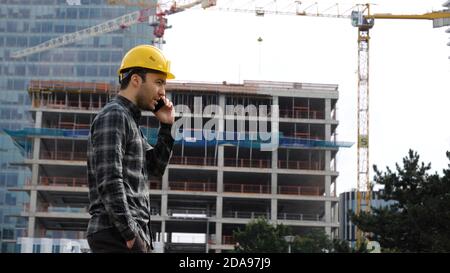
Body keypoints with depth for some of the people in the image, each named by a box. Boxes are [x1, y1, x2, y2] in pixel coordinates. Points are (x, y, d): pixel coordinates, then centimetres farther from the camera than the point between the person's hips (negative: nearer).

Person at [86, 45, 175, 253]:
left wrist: (166, 126, 14)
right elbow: (109, 182, -19)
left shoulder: (129, 119, 21)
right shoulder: (113, 115, -9)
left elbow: (155, 168, 25)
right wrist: (130, 233, -20)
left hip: (130, 233, 10)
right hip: (117, 234, -10)